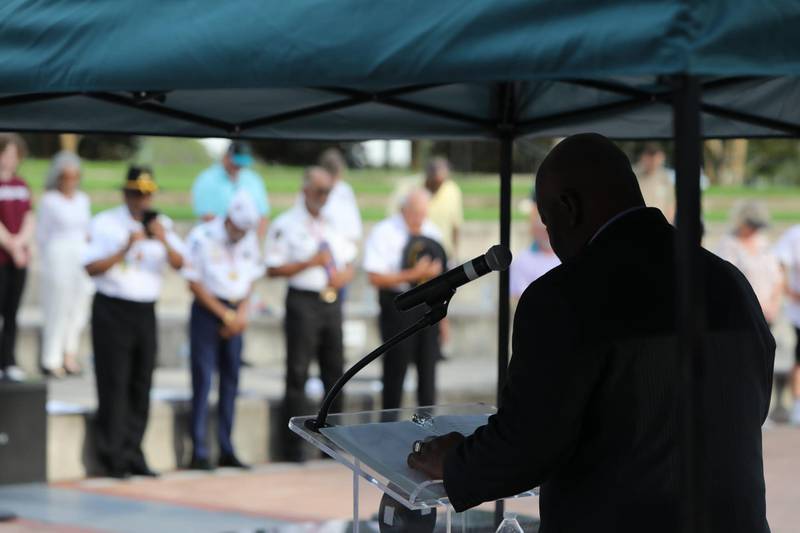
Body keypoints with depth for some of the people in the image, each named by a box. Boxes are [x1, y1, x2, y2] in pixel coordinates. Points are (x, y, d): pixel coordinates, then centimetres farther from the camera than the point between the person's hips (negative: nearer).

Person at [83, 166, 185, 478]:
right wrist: (126, 249, -18)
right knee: (114, 385, -8)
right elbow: (91, 268, -10)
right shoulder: (104, 224, -2)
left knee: (141, 385, 5)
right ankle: (113, 457, -6)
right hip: (112, 310, -5)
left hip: (145, 311, 5)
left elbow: (178, 264, -2)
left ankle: (133, 454, 11)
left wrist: (164, 241, -19)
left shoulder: (162, 225, 10)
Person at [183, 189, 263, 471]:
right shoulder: (202, 237, -10)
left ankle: (226, 450, 14)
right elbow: (195, 283, -9)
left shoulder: (249, 239, 6)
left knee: (231, 381, 7)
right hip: (207, 310, -5)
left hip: (235, 313, 5)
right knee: (203, 380, -6)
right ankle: (199, 453, -4)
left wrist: (242, 313, -1)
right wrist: (224, 314, -9)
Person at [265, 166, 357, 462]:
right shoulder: (286, 225, -4)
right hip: (303, 302, -6)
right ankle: (295, 445, 2)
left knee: (334, 371, 10)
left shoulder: (334, 224, 14)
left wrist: (344, 275, -3)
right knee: (298, 373, -3)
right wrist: (309, 263, -18)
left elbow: (349, 264, 20)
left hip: (332, 301, 6)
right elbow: (273, 269, -10)